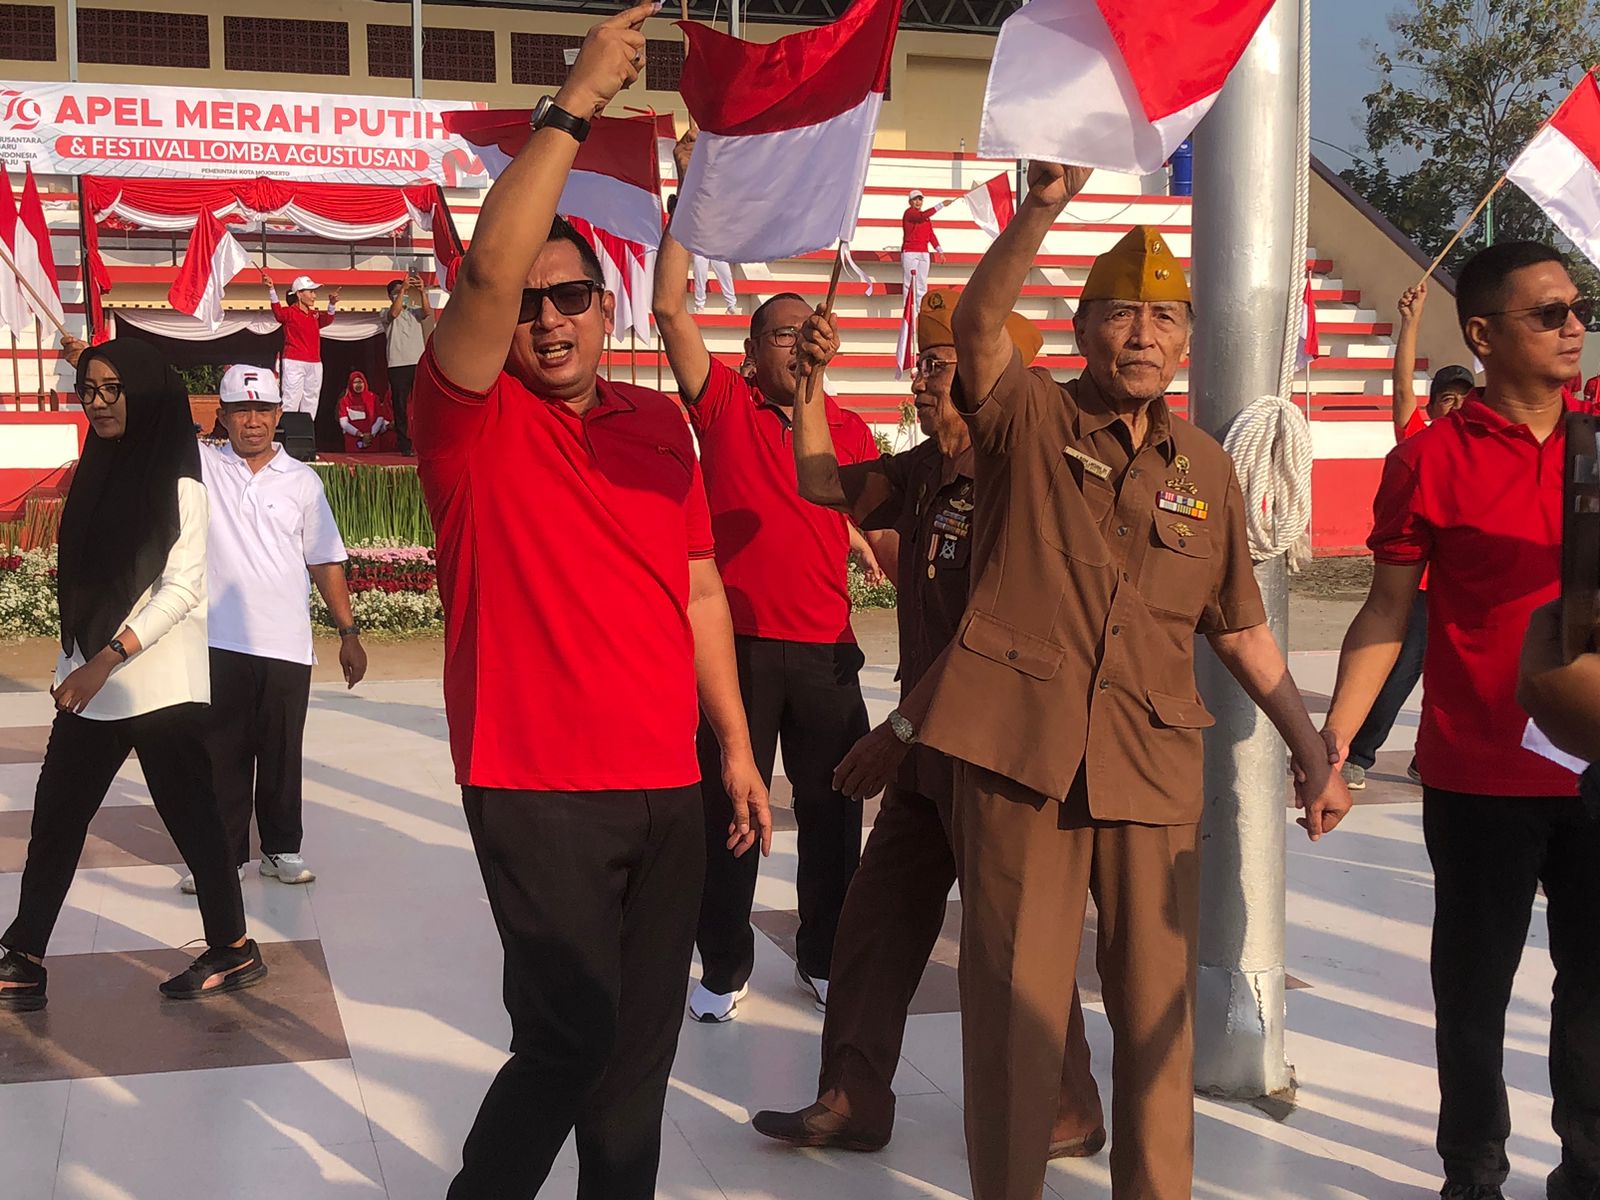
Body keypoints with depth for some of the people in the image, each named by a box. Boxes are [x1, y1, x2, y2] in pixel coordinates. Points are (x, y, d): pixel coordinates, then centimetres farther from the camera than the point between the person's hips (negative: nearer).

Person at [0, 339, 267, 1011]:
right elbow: (83, 582, 16)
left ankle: (233, 950, 14)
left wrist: (107, 660, -21)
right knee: (55, 819, 7)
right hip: (90, 684, 7)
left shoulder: (177, 485, -9)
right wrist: (77, 668, 12)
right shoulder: (97, 471, 12)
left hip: (160, 687, -7)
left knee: (190, 817, 1)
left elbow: (181, 589, -16)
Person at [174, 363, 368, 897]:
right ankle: (223, 853, 20)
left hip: (287, 646, 1)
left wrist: (349, 632, 7)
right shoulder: (199, 466, 2)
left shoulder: (302, 481, 5)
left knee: (282, 753, 11)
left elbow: (326, 561, 9)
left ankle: (282, 849, 24)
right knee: (222, 753, 7)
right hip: (219, 644, -1)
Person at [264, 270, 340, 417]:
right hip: (294, 362, -7)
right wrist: (271, 289, -37)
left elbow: (327, 320, 1)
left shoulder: (315, 315, 18)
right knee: (291, 403, -14)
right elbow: (277, 310, -20)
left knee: (311, 403, 9)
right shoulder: (289, 312, -1)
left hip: (315, 364, 7)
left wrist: (332, 305, -19)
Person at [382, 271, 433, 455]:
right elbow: (394, 313, -15)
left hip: (418, 363, 2)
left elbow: (427, 312, -5)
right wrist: (402, 288, -20)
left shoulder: (415, 312, 17)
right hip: (398, 365, -2)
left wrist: (422, 291, -19)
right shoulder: (386, 314, 9)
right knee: (400, 406, -2)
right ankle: (404, 445, 0)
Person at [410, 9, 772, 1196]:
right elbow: (488, 268, -23)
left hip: (667, 788, 5)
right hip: (538, 792, -5)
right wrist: (573, 106, -24)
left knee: (642, 1044, 12)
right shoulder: (473, 419, -5)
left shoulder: (662, 422, 11)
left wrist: (737, 748, 12)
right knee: (572, 1037, -5)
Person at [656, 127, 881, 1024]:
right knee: (727, 811, 5)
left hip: (826, 649, 3)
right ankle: (725, 968, 20)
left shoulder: (851, 431, 8)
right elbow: (671, 308, -9)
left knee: (833, 813, 11)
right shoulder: (725, 407, 0)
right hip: (738, 644, -3)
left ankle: (826, 959, 27)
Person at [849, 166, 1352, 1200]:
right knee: (1016, 1001, 4)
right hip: (1019, 747, -3)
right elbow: (979, 322, -15)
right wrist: (1044, 204, -28)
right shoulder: (1029, 420, 4)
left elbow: (1241, 627, 19)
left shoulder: (1206, 467, 13)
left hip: (1154, 764, 3)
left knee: (1159, 1006, 8)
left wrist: (1314, 753, 17)